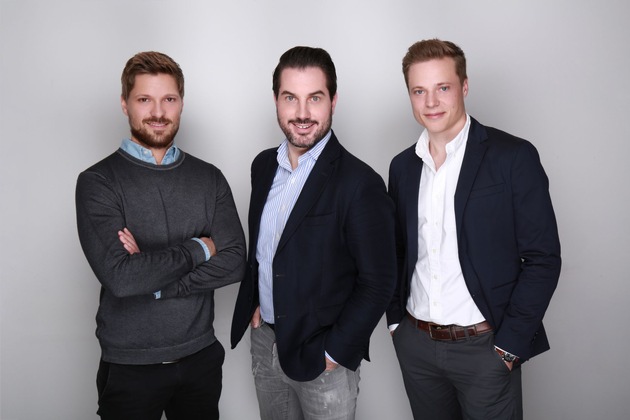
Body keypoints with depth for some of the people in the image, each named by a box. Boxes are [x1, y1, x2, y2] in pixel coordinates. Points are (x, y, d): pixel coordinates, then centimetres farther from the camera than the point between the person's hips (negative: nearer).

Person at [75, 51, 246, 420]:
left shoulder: (210, 178, 1)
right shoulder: (98, 182, -10)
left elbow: (234, 262, -9)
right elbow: (119, 276, -22)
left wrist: (151, 280, -17)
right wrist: (199, 248, -14)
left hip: (201, 357, 3)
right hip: (130, 365, -3)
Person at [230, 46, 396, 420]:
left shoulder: (360, 184, -20)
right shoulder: (264, 166, 1)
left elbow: (378, 283, -16)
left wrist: (332, 353, -14)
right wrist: (254, 303, 6)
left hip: (323, 359, -5)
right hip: (264, 341, 6)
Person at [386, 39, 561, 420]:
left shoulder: (513, 156, -10)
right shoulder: (403, 166, 6)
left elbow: (542, 258, -10)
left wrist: (510, 345, -12)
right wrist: (396, 320, 7)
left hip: (484, 346, -4)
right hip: (415, 345, 5)